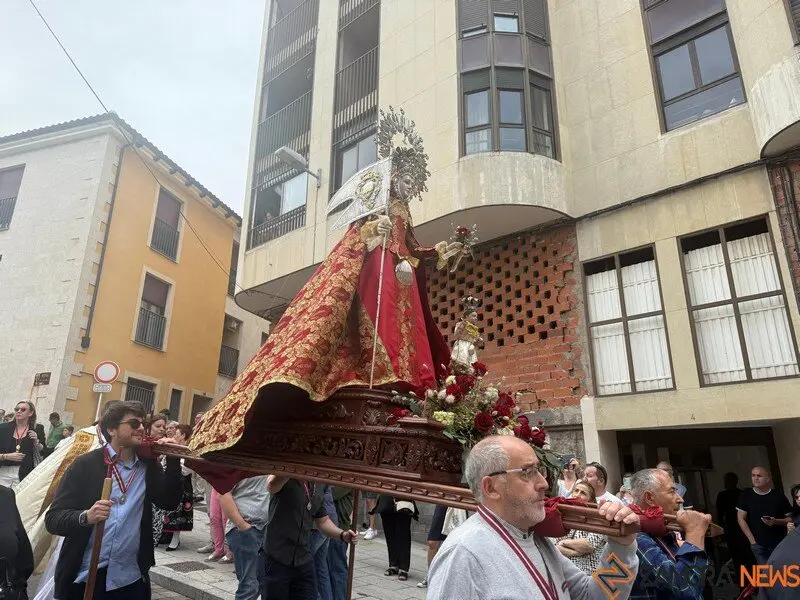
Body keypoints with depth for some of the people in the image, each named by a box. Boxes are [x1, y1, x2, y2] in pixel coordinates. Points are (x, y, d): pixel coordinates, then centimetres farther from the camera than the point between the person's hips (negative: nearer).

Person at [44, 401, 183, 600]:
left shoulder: (148, 466, 4)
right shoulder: (85, 464, -8)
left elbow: (168, 501, -3)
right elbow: (53, 519, -10)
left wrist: (172, 459, -12)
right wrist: (86, 517, -29)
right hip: (83, 578, -3)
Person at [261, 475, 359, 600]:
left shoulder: (317, 486, 6)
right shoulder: (284, 480, -14)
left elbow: (323, 520, 14)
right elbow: (272, 485, -40)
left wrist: (342, 534, -2)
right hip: (276, 560, -5)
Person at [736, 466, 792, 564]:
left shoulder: (778, 496, 0)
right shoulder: (746, 495, -2)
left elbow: (790, 518, 4)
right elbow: (741, 519, -1)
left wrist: (775, 521, -15)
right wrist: (752, 540, -6)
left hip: (779, 544, 1)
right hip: (759, 545, -1)